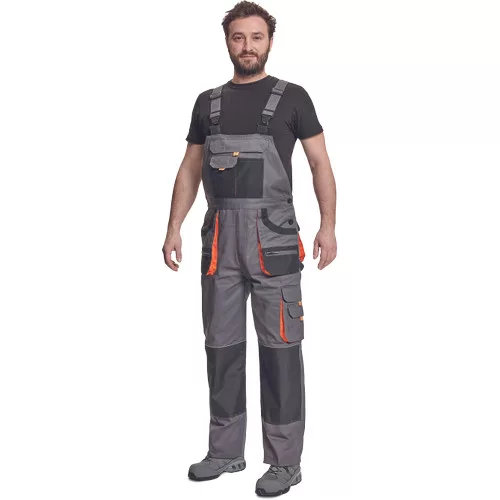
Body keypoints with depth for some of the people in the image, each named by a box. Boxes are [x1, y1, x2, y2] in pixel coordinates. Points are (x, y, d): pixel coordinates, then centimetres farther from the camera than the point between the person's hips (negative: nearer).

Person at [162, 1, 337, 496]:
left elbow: (320, 162, -1)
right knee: (221, 345, 9)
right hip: (219, 239, 5)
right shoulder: (209, 102, 14)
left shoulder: (291, 97, 3)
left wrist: (328, 225, -13)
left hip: (273, 240, -4)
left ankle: (285, 460, 7)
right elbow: (190, 169, 15)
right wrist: (174, 228, 7)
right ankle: (226, 450, 23)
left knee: (280, 348, -3)